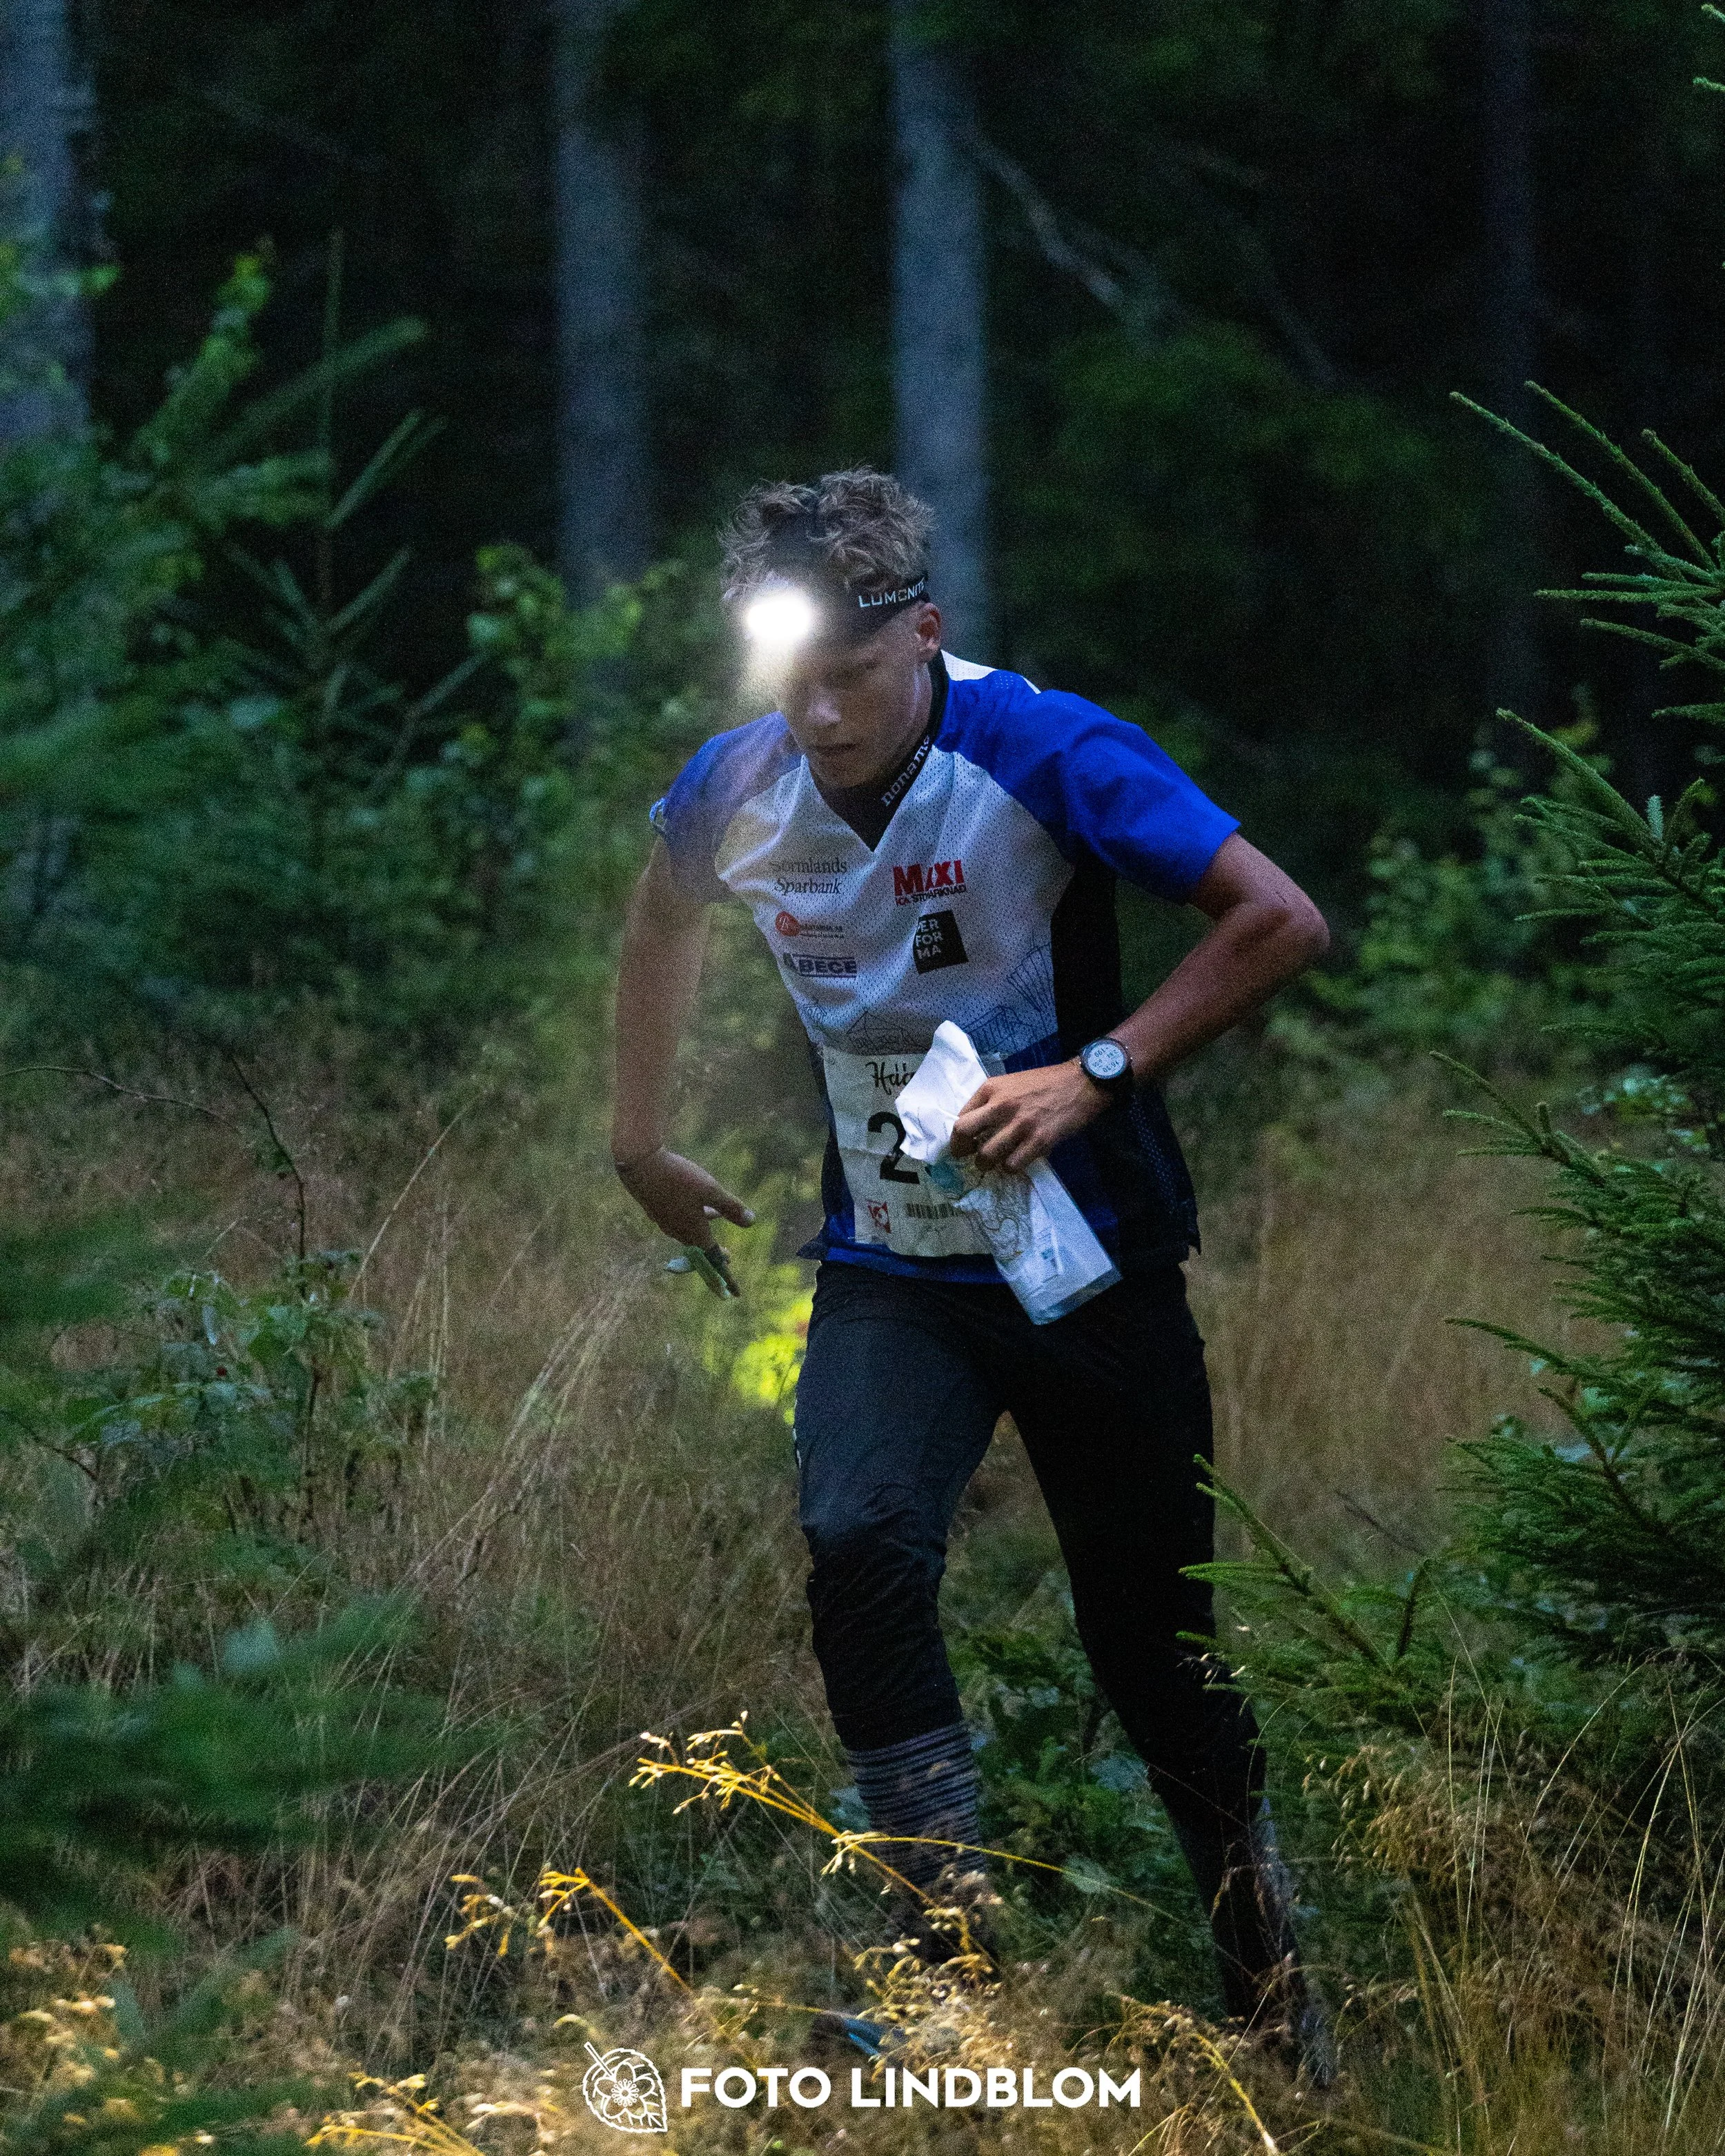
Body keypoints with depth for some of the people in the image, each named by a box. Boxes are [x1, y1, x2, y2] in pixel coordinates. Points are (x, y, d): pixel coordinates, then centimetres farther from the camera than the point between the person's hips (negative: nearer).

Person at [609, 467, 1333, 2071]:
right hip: (889, 1266, 3)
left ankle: (1264, 1968, 26)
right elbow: (664, 916, 20)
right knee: (856, 1543, -23)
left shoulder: (1042, 758, -19)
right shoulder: (740, 790, -5)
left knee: (1146, 1629, 4)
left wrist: (1094, 1072, -27)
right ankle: (956, 1952, -20)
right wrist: (638, 1139, 23)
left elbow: (1280, 922, -21)